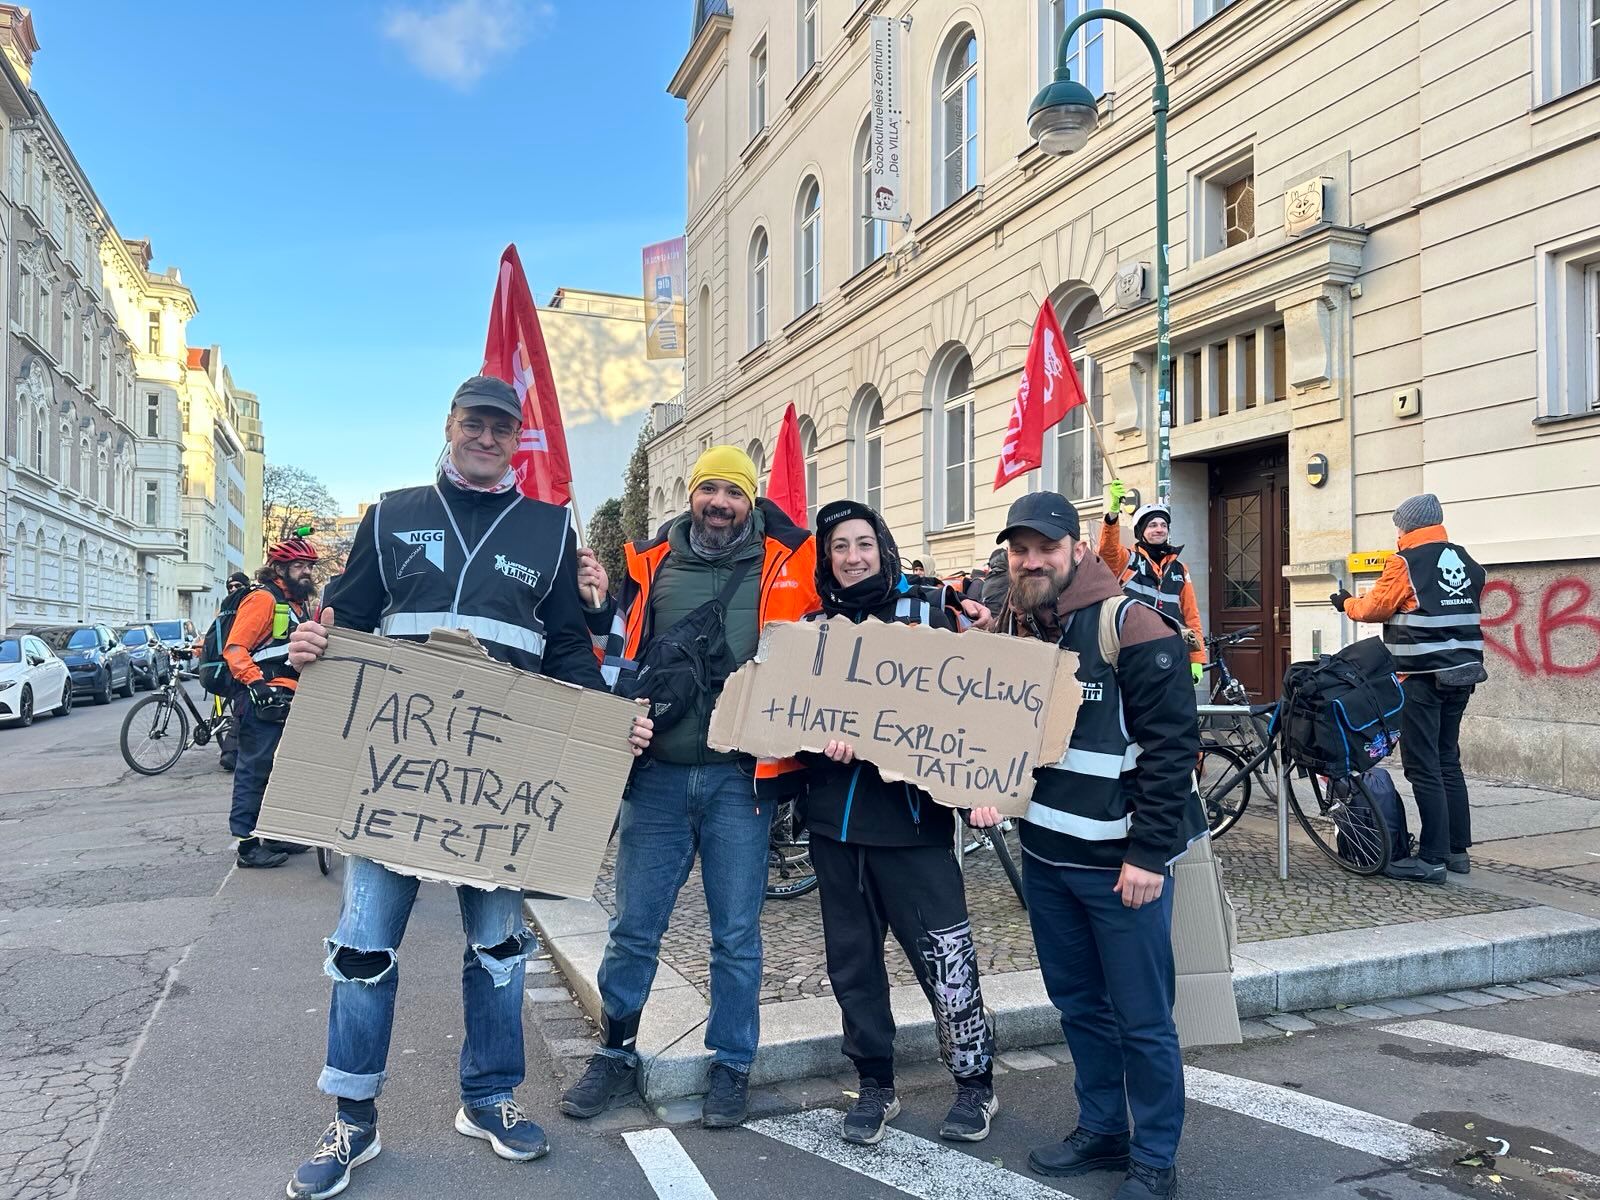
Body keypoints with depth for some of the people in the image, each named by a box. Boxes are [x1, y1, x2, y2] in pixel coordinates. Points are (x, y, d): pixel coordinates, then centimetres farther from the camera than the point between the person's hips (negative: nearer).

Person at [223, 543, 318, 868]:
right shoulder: (263, 599, -10)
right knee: (254, 770, -5)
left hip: (288, 699, 10)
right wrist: (257, 683, -25)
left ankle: (275, 834, 26)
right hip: (263, 700, -10)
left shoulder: (297, 603, 19)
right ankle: (248, 844, -1)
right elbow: (235, 649, -17)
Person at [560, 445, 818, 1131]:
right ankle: (615, 1054, 29)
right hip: (657, 772, 2)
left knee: (736, 933, 9)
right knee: (634, 927, 10)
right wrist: (597, 607, -5)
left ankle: (731, 1065, 26)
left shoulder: (784, 566, 2)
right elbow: (618, 655, 12)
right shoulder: (651, 563, 8)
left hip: (740, 776, -1)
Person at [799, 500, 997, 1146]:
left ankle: (975, 1082, 18)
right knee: (851, 956, 11)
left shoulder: (927, 616, 3)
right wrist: (825, 736, -17)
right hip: (833, 813, 3)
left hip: (910, 812, -3)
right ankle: (875, 1085, 27)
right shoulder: (814, 625, 10)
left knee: (943, 954, -3)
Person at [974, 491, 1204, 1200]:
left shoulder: (1131, 626, -14)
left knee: (1141, 1020, 5)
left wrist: (1149, 854, -17)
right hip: (1044, 855, 7)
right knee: (1079, 1005, 19)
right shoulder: (1009, 630, 6)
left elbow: (1171, 745, -16)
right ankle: (1102, 1130, 35)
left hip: (1122, 862, -6)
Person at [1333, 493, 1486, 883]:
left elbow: (1375, 607, -5)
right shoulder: (1466, 562, 12)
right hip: (1461, 676, 8)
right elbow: (1469, 614, 17)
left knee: (1423, 767, -5)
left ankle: (1433, 858, -3)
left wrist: (1347, 602, 14)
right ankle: (1458, 849, 21)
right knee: (1448, 762, 16)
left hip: (1422, 679, -8)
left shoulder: (1406, 562, -10)